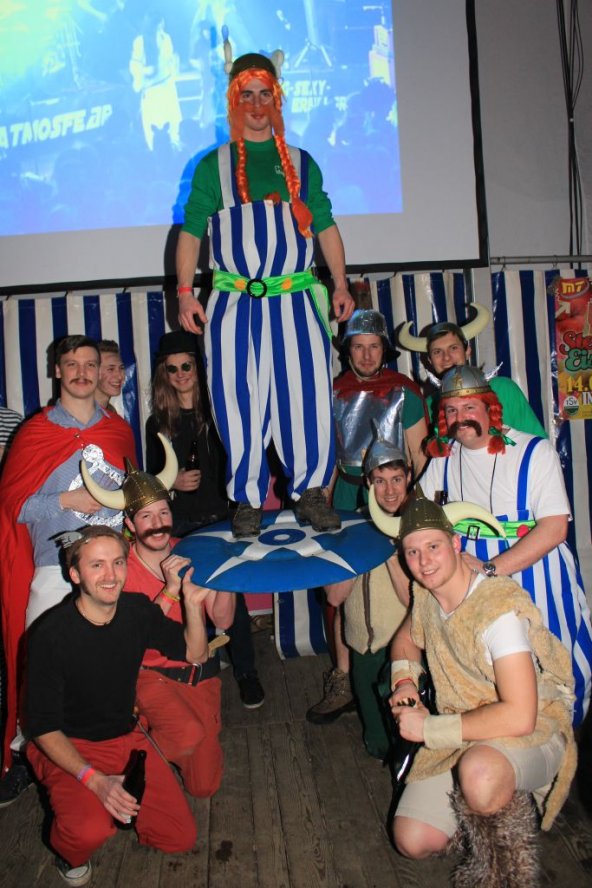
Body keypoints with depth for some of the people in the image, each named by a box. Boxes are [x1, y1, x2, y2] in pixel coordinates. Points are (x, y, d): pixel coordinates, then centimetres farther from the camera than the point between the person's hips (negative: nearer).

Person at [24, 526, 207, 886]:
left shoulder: (138, 610, -8)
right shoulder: (51, 635, -22)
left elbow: (195, 654, 2)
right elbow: (43, 727, -16)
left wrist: (193, 606, -16)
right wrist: (94, 779, -26)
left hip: (127, 737, 5)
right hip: (67, 748, -4)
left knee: (182, 838, -2)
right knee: (90, 832, -32)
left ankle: (113, 804, 22)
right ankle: (70, 850, 5)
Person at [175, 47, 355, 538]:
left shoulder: (302, 163, 17)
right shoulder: (214, 166, 12)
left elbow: (326, 227, 16)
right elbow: (191, 231, 8)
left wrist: (341, 284, 6)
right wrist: (185, 291, -3)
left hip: (295, 300, 1)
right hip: (234, 304, -1)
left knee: (308, 395, -4)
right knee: (239, 400, -1)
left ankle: (310, 490, 11)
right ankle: (248, 501, 11)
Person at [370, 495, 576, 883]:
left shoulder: (500, 609, -27)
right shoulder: (427, 593, -2)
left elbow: (519, 717, -33)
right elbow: (407, 639, 20)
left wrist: (428, 728, -24)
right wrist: (404, 681, -2)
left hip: (533, 733, -6)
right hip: (463, 732, 7)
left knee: (479, 771, -39)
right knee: (413, 841, -6)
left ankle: (505, 864, -6)